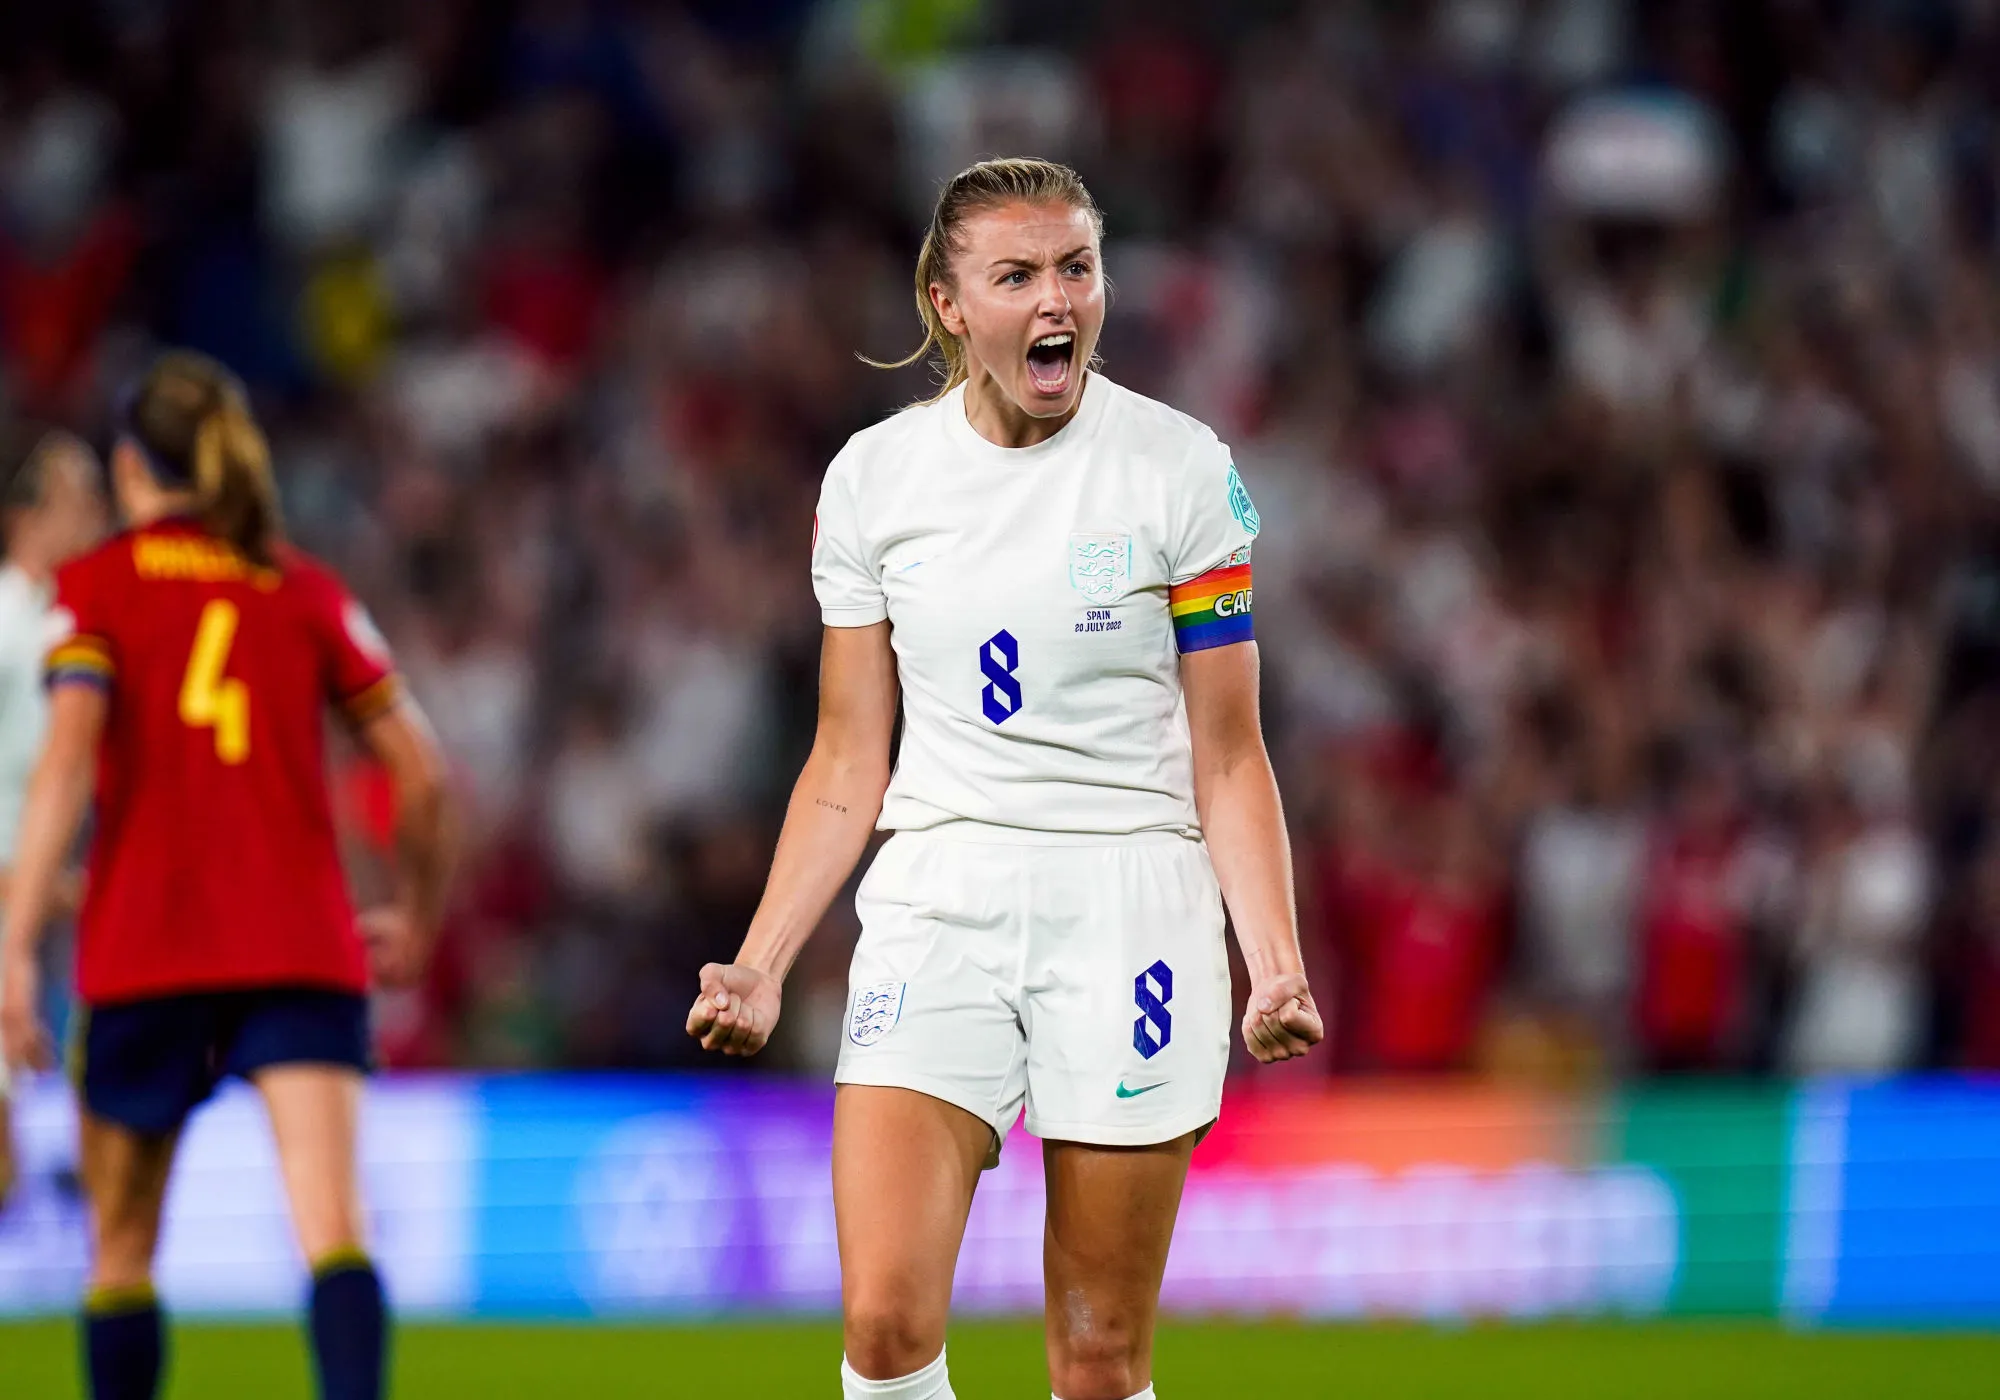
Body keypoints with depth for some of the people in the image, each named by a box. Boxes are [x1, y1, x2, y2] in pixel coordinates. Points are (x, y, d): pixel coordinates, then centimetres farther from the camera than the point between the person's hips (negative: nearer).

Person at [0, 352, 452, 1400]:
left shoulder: (94, 588, 3)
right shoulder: (307, 590, 12)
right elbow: (420, 772, 11)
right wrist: (416, 916, 27)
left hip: (143, 950, -1)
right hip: (302, 950, 1)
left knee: (121, 1252, 14)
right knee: (333, 1229, -13)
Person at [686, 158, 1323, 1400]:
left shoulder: (1180, 467, -1)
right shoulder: (873, 478, 5)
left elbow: (1228, 759, 0)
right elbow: (848, 765, 11)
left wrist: (1278, 966, -12)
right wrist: (761, 963, 1)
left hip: (1128, 910, -2)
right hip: (934, 910, 2)